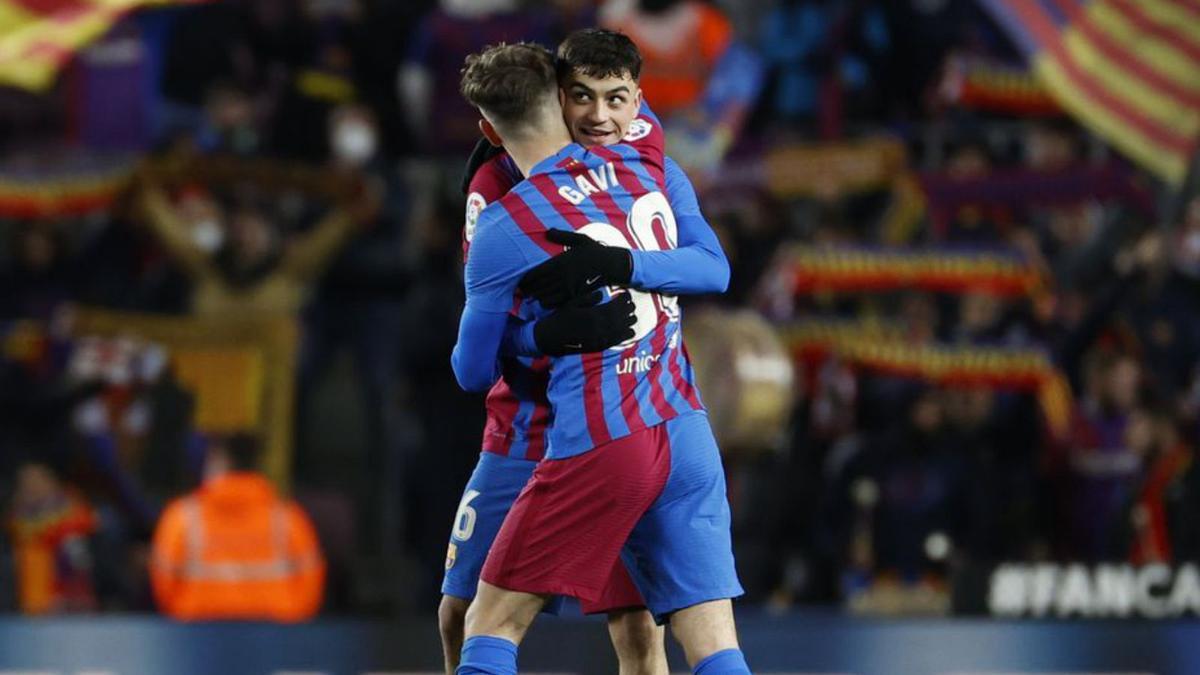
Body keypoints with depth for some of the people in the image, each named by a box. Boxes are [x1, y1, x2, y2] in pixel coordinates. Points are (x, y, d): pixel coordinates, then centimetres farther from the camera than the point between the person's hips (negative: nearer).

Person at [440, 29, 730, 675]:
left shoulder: (653, 169, -5)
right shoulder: (502, 179, -9)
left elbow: (714, 269, -20)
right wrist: (550, 329, -41)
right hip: (524, 428, 1)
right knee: (461, 614, 10)